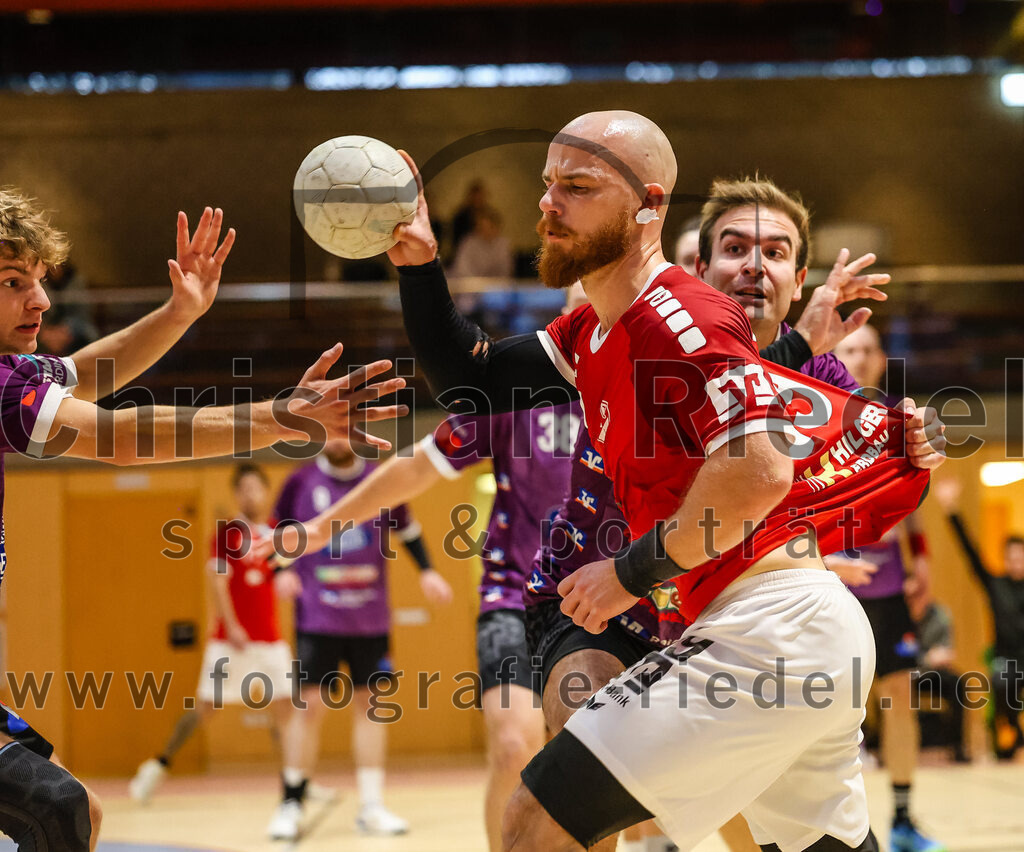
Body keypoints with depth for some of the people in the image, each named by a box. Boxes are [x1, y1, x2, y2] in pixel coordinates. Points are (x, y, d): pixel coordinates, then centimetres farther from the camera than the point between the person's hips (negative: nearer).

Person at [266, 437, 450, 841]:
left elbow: (406, 528, 15)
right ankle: (290, 804, 3)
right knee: (309, 704, -6)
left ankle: (371, 806, 11)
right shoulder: (301, 482, -2)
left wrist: (427, 571, 6)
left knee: (371, 702, 4)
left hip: (370, 617, 2)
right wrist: (283, 570, -7)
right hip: (317, 617, -2)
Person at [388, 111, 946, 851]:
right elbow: (469, 380, 24)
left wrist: (634, 573, -15)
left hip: (770, 627, -10)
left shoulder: (672, 315, -13)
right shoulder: (595, 331, 17)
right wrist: (418, 266, 12)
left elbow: (758, 471, -24)